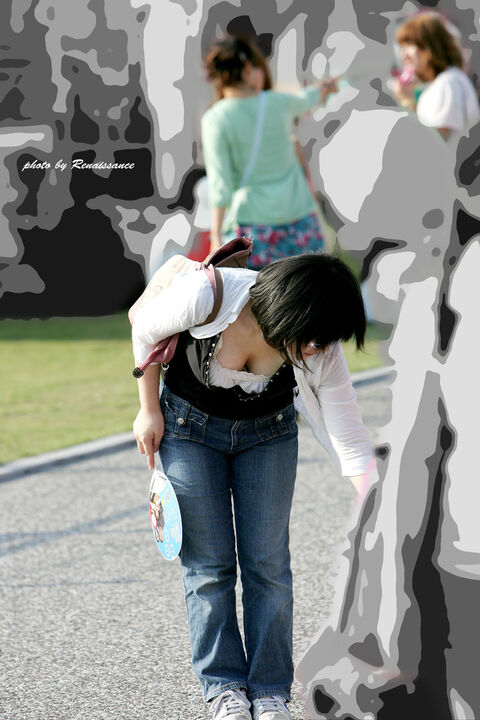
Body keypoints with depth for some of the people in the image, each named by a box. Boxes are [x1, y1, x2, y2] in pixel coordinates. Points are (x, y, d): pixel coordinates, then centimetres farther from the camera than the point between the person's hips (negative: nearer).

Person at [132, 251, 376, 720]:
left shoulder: (321, 352, -30)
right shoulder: (204, 296, -37)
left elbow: (349, 440, -24)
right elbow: (146, 330, -14)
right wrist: (150, 411, -6)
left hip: (267, 433, 1)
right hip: (190, 426, -1)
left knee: (268, 562, -2)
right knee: (209, 565, -2)